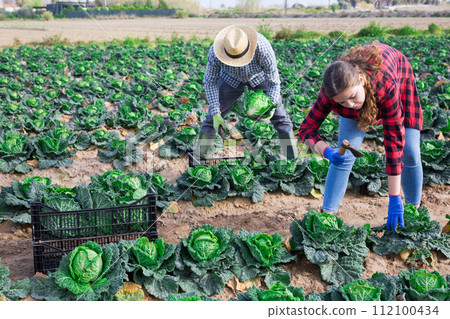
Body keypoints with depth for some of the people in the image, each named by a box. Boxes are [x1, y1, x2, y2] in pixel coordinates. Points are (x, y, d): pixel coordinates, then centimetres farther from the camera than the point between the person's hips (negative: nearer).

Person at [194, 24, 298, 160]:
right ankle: (197, 156, 11)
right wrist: (215, 113, -29)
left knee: (280, 117, -4)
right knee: (212, 118, -4)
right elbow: (210, 81, -22)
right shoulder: (215, 52, -37)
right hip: (231, 78, 1)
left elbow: (273, 82, -30)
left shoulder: (263, 48, -42)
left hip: (260, 76, -1)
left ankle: (293, 159, 9)